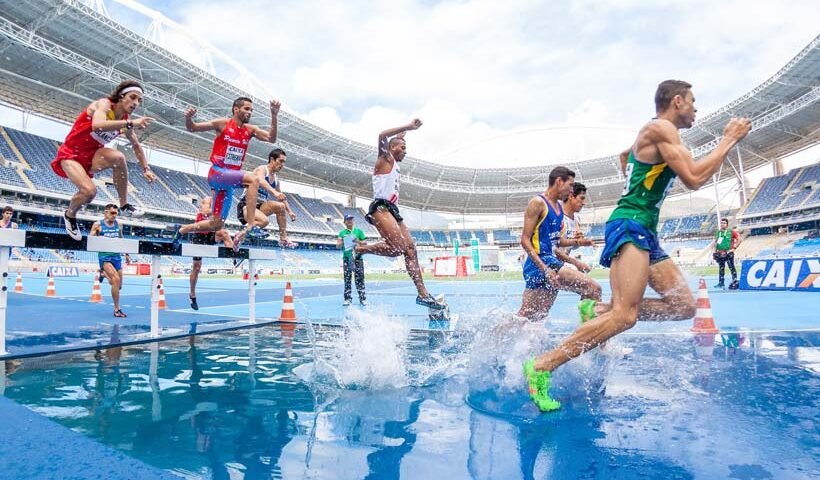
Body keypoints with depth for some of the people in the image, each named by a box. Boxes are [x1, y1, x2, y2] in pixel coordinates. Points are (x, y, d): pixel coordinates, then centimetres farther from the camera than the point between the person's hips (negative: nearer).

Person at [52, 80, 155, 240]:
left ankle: (124, 205, -15)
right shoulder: (104, 104, -18)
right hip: (70, 155, -5)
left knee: (118, 157, -29)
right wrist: (130, 123, -46)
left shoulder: (125, 120, 1)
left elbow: (136, 145, 16)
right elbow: (97, 125, -41)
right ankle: (70, 215, 7)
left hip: (91, 158, 5)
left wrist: (146, 168, 8)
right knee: (89, 190, -28)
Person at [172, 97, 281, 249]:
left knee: (217, 225, 9)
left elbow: (271, 138, -5)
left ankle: (181, 229, 32)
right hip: (217, 173, -6)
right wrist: (188, 118, -21)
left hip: (230, 179, 6)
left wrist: (274, 116, -15)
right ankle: (250, 227, -35)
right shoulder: (223, 124, -2)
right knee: (253, 179, -31)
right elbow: (192, 128, 1)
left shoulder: (250, 130, 9)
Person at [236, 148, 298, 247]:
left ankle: (283, 240, -10)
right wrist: (274, 192, -48)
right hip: (246, 206, -8)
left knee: (281, 206, -14)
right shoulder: (262, 169, -8)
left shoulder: (275, 180, 13)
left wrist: (290, 212, 16)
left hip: (260, 206, 8)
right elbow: (261, 181, -32)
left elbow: (282, 197, 25)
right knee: (264, 221, -33)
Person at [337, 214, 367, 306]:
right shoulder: (342, 233, 11)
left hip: (357, 257, -1)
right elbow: (338, 245, 2)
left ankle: (363, 298, 0)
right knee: (347, 279, 1)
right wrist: (342, 242, -19)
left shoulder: (358, 231, 10)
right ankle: (348, 298, 6)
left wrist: (358, 241, -10)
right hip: (346, 258, 1)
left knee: (360, 278, -3)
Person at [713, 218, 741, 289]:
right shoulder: (718, 232, 13)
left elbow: (739, 239, -4)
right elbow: (716, 242, 19)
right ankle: (721, 283, 17)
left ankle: (735, 282, -2)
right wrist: (715, 252, 15)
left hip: (728, 253, -5)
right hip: (720, 253, 5)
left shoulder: (731, 232, -3)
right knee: (721, 268, 11)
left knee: (732, 268, -6)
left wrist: (734, 247, -8)